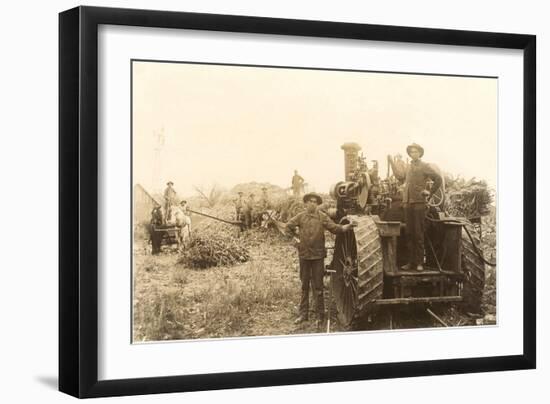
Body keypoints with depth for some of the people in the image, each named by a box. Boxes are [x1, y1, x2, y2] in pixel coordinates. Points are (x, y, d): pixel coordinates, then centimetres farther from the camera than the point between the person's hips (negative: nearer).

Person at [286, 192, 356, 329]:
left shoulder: (322, 217, -2)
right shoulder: (300, 216, 3)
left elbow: (334, 227, -11)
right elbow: (289, 227, 13)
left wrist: (347, 227, -26)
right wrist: (295, 239, 3)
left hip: (318, 255, -2)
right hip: (304, 254, 3)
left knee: (318, 287, 0)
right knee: (304, 286, 12)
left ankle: (320, 316, 6)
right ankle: (303, 314, 21)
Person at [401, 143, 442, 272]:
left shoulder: (424, 166, -2)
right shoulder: (409, 167, 18)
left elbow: (438, 179, -7)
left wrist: (429, 194, -5)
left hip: (418, 203, -6)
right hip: (407, 203, 6)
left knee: (418, 234, -5)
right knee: (409, 233, 5)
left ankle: (420, 262, -2)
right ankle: (411, 262, 9)